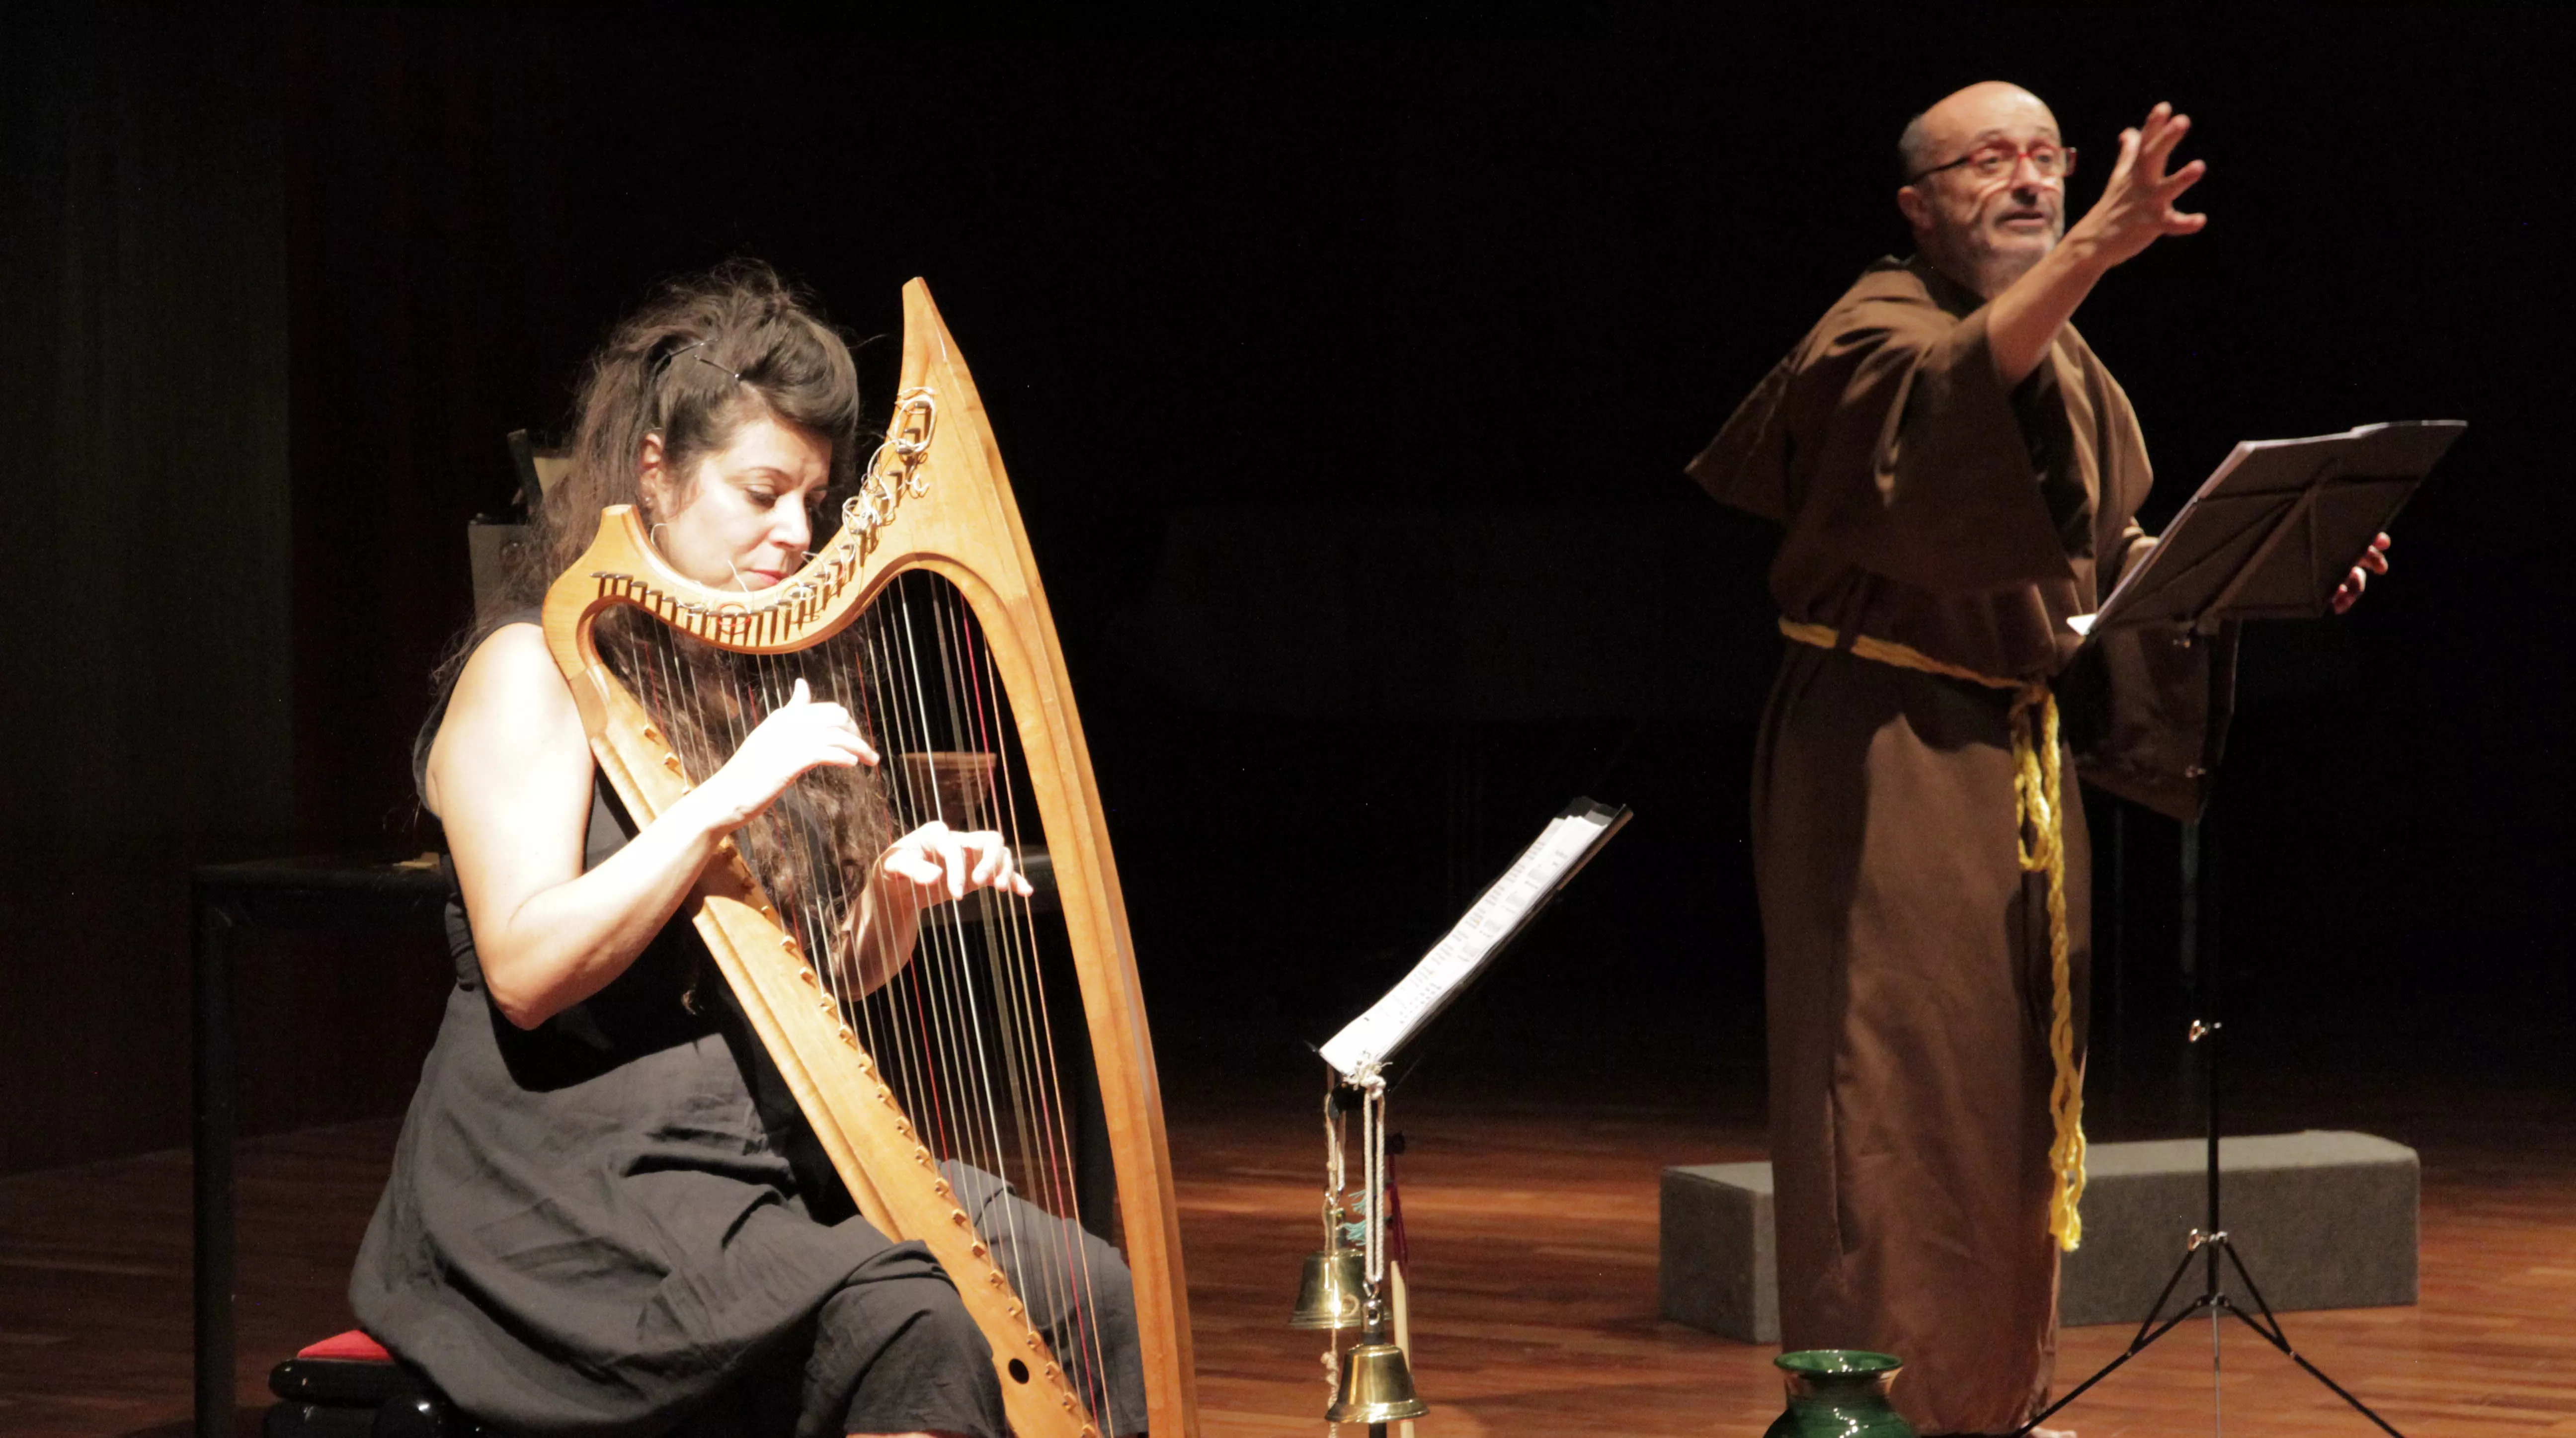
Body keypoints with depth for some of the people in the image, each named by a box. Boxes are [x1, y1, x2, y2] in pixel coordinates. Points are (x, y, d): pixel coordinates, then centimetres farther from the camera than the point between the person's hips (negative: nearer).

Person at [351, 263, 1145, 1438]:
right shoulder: (534, 670, -7)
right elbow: (526, 970, -19)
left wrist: (897, 894, -5)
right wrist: (721, 800, -24)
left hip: (767, 1155, 8)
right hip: (573, 1181, -7)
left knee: (1085, 1293, -11)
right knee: (916, 1328, -29)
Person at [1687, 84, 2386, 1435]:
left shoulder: (2067, 363, 12)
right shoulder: (1877, 329, -13)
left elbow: (2110, 557, 18)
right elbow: (1948, 388, -37)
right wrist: (2093, 251, -50)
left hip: (2019, 758, 8)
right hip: (1885, 766, -8)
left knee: (2009, 1087, 14)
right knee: (1896, 1085, -8)